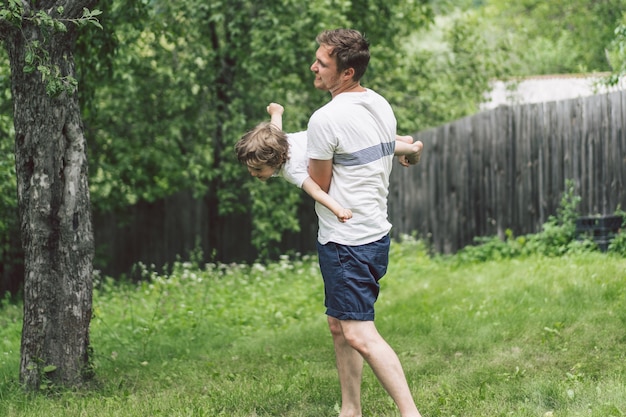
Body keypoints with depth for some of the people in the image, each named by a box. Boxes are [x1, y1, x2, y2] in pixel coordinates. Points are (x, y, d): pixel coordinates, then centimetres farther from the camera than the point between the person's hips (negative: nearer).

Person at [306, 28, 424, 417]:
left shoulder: (326, 119, -19)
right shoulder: (382, 106, 8)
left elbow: (319, 185, -9)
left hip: (346, 242, -10)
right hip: (377, 231, 10)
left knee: (359, 334, -12)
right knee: (339, 326, 18)